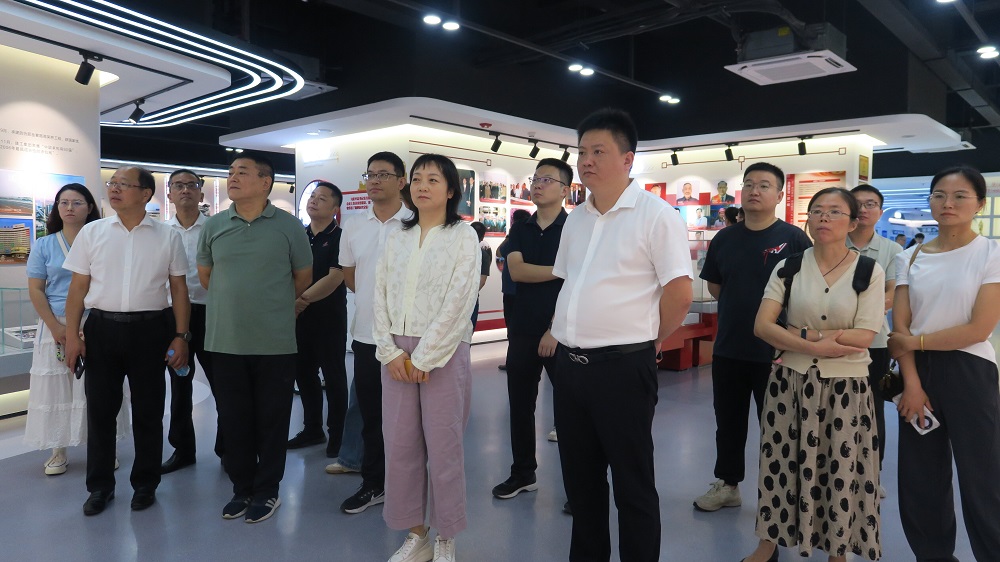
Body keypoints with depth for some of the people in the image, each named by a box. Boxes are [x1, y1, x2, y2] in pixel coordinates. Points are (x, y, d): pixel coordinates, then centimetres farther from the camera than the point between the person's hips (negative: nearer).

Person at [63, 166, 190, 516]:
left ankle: (145, 484, 23)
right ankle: (100, 486, 24)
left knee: (148, 410, 7)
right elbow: (78, 287, 6)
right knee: (100, 409, 8)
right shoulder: (92, 232, 5)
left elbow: (179, 289, 3)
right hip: (102, 327, 2)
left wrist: (181, 336, -3)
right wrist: (72, 335, -1)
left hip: (149, 329, -1)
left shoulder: (167, 237, 2)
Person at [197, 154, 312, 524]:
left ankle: (267, 490, 22)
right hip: (225, 341, 3)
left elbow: (302, 277, 5)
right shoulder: (214, 226, 5)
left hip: (275, 343, -3)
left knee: (272, 419, 6)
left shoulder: (288, 226, -4)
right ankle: (241, 487, 28)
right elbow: (205, 275, 18)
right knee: (233, 419, 12)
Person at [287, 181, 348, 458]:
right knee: (304, 373, 13)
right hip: (300, 316, 7)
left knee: (333, 377, 2)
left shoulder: (339, 238, -8)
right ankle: (312, 429, 27)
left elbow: (335, 278, -17)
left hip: (329, 316, -6)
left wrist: (303, 299, -19)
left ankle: (337, 435, 13)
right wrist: (291, 302, -4)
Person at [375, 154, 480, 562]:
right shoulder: (397, 238, 12)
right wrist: (391, 351, -5)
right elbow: (381, 297, 7)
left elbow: (459, 302, -11)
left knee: (443, 447, 2)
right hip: (397, 353, 5)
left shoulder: (463, 236, -2)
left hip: (443, 353, -4)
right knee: (400, 445, 8)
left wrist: (423, 357, -13)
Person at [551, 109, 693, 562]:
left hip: (623, 367, -7)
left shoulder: (656, 214, -10)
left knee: (633, 485, 8)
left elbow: (679, 295, -12)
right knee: (580, 479, 18)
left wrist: (646, 342, 0)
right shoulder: (576, 219, 12)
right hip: (569, 364, 7)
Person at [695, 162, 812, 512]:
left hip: (775, 352, -4)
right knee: (728, 422, 15)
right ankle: (727, 484, 31)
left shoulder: (793, 239, -8)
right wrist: (739, 306, 7)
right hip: (728, 349, 4)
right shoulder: (724, 239, 5)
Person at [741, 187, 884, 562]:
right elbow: (762, 325, -10)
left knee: (840, 471, 9)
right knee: (783, 464, 9)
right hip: (790, 381, 1)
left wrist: (801, 333, -16)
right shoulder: (788, 267, -1)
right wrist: (813, 346, -21)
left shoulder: (870, 272, -4)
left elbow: (864, 337, -13)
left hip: (845, 386, -1)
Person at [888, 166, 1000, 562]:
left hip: (968, 373, -4)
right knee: (919, 476, 11)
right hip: (919, 372, 4)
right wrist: (911, 383, -9)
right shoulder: (910, 258, 5)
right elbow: (900, 328, 0)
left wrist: (915, 341, -8)